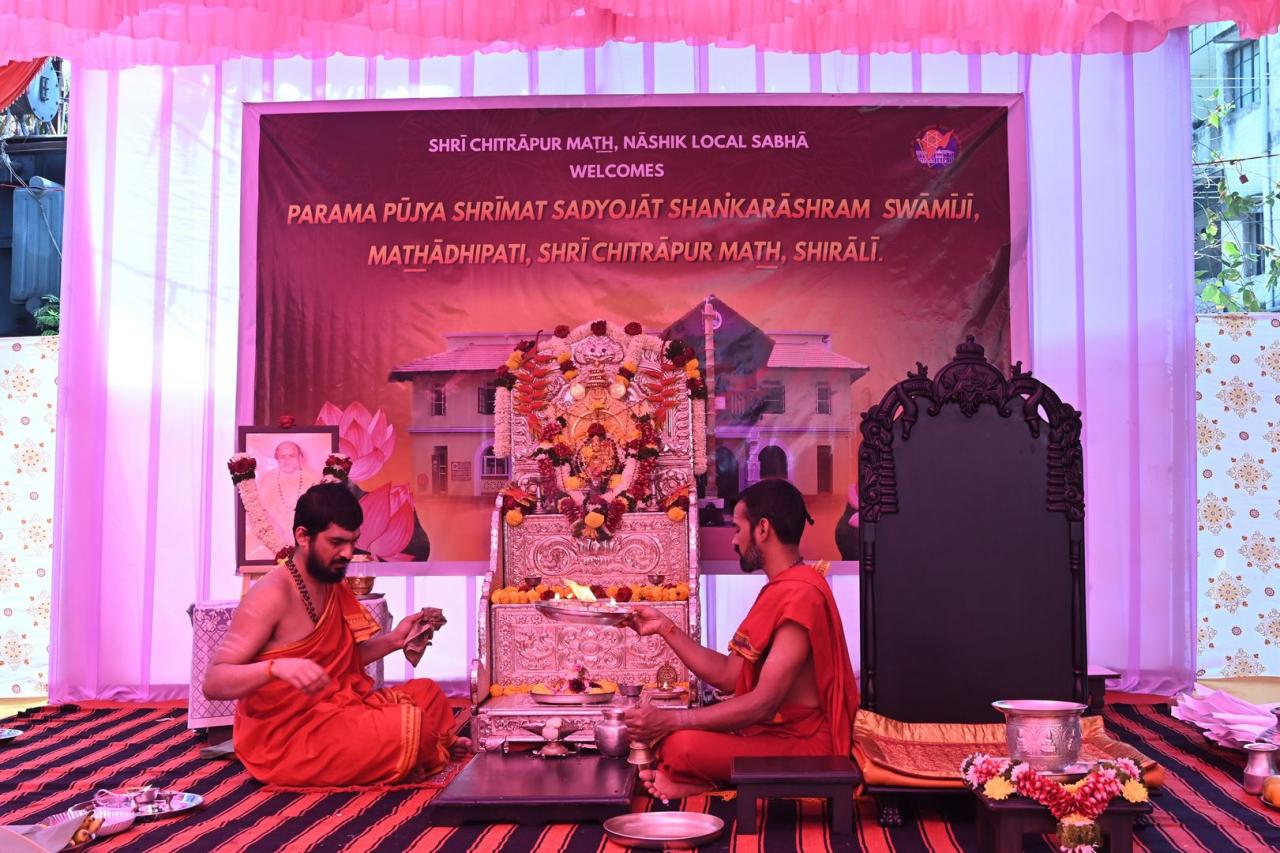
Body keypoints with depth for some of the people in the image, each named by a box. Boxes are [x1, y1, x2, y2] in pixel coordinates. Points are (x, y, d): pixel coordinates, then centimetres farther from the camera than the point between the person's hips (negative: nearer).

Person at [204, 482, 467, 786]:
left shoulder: (334, 586, 7)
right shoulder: (272, 595, -20)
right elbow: (213, 683, -24)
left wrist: (392, 640, 3)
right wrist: (277, 668, -41)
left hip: (334, 710, 9)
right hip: (283, 740, -9)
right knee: (407, 723, -20)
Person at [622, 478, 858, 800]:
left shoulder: (801, 593, -19)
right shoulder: (779, 590, 16)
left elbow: (764, 703, -24)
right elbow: (727, 675, 13)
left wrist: (672, 721, -21)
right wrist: (665, 628, 13)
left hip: (800, 744, -11)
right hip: (771, 731, 11)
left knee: (680, 744, -30)